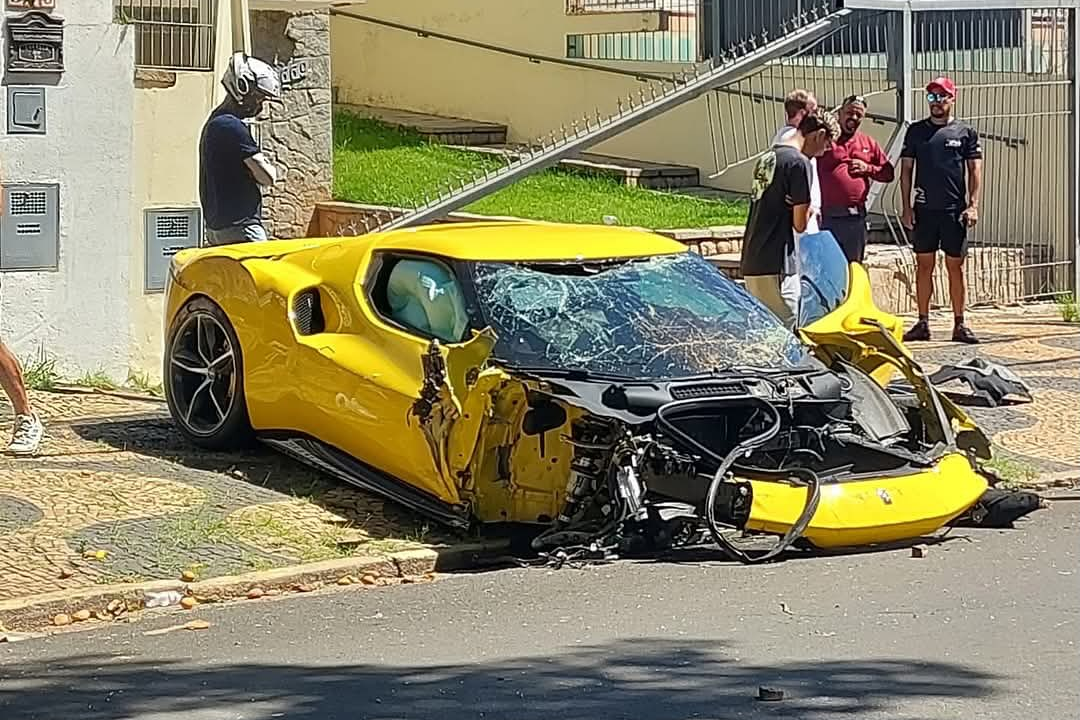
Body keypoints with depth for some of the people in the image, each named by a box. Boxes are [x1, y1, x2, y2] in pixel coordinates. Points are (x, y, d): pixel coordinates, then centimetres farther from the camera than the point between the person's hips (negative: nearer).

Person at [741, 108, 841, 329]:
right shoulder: (799, 163, -11)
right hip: (775, 266, -9)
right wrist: (811, 211, 8)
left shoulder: (767, 158, 16)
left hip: (750, 263, 9)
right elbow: (800, 223, -11)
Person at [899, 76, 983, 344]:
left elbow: (975, 171, 3)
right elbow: (906, 170, 8)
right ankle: (923, 323, 9)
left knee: (955, 267, 2)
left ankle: (959, 324, 7)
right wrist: (906, 207, 1)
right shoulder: (916, 131, 8)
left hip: (955, 210, -1)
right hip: (924, 209, 1)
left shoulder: (966, 132, 4)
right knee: (924, 266, 3)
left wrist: (973, 205, -8)